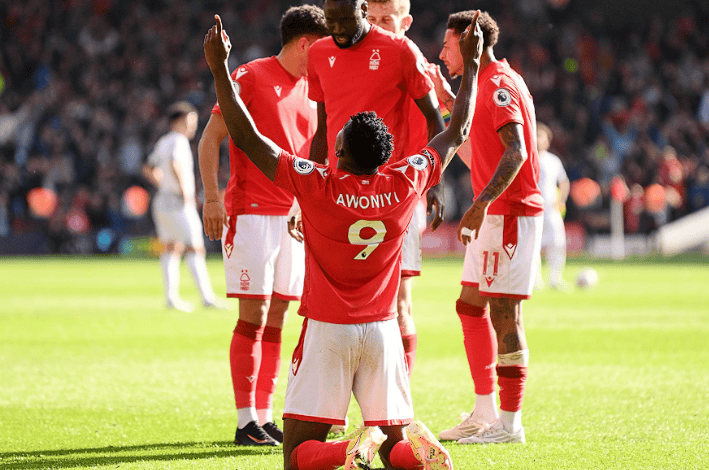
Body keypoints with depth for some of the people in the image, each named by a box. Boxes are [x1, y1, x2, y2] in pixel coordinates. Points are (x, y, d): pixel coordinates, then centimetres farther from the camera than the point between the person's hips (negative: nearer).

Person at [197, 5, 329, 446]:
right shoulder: (252, 76, -6)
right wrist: (213, 196, -16)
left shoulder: (311, 89, 15)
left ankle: (265, 418, 10)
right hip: (250, 211, -7)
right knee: (254, 316, -9)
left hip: (292, 214, 7)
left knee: (276, 319, 6)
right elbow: (211, 138, -7)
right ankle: (246, 422, -6)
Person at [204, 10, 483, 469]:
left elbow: (247, 137, -9)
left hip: (327, 331, -3)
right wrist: (471, 64, 24)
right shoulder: (405, 185, -2)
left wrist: (220, 69, -5)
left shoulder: (316, 186, -12)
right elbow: (457, 133, 13)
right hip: (382, 330, 3)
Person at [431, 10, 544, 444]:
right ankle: (485, 414, 18)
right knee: (470, 307, 13)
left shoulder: (499, 85, -14)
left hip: (509, 212, -11)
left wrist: (481, 204, -32)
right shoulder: (488, 83, 17)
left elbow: (515, 152, -25)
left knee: (503, 313, -8)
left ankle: (509, 422, -6)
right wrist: (451, 102, 26)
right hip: (493, 214, 11)